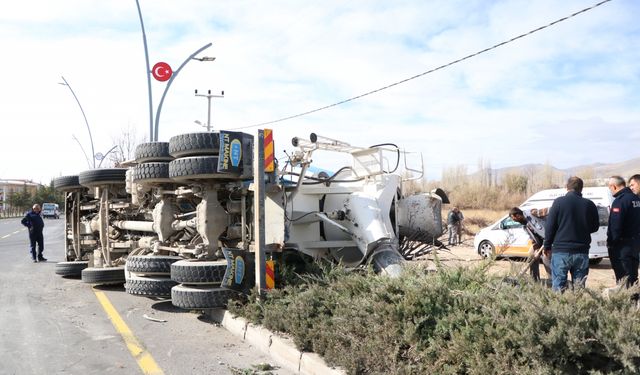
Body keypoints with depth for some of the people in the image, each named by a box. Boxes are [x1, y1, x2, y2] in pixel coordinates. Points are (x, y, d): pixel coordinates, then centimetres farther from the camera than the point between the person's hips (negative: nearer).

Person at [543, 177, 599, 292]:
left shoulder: (559, 202, -6)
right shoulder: (589, 204, 3)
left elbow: (550, 226, -6)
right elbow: (595, 227, 14)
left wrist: (547, 246, 4)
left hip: (561, 251, -3)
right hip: (582, 252, 3)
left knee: (558, 286, 1)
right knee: (579, 286, 10)